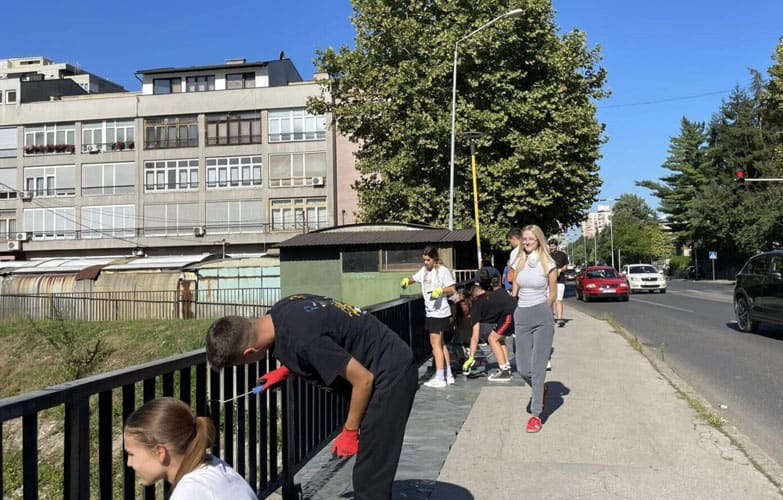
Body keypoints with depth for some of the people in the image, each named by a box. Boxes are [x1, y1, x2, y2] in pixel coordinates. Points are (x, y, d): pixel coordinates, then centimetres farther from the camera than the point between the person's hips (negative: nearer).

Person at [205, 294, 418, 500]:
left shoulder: (302, 340, -31)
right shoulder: (278, 313, -4)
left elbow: (363, 379, -23)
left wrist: (350, 431, -10)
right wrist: (285, 370, 13)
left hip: (391, 373, -9)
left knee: (370, 475, -6)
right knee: (370, 469, 17)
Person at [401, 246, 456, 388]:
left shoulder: (443, 271, -10)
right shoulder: (424, 270, 11)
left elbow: (452, 289, -10)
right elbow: (413, 279, 17)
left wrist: (441, 290, -27)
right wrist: (407, 280, -5)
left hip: (440, 312, -8)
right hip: (430, 312, 8)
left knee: (435, 344, -7)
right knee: (441, 344, 14)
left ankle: (439, 379, -3)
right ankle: (448, 375, 23)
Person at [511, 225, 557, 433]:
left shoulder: (548, 264, -2)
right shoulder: (519, 263, 9)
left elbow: (553, 293, 6)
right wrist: (518, 311, 12)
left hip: (542, 317, -4)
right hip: (521, 317, 4)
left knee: (537, 367, -4)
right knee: (523, 368, 2)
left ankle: (536, 414, 4)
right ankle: (540, 390, 34)